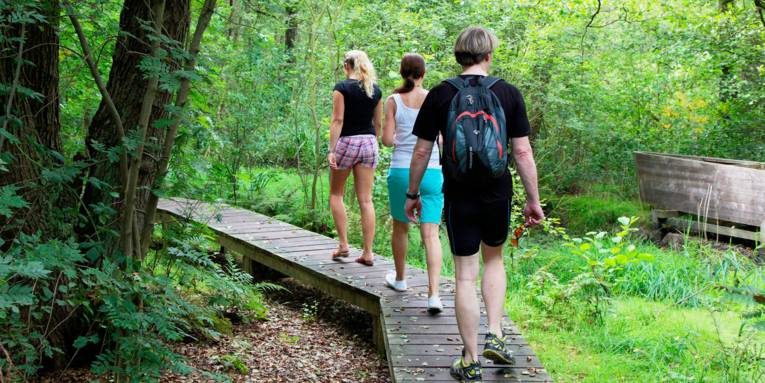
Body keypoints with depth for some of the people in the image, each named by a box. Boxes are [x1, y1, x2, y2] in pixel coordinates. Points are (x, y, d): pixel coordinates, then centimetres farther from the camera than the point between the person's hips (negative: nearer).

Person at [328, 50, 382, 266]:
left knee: (336, 194, 13)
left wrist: (331, 150, -14)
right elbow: (378, 123, 11)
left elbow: (338, 120, -13)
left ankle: (343, 244, 6)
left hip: (346, 142, -4)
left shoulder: (342, 88, -7)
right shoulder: (375, 90, 8)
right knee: (366, 200, 3)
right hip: (369, 143, 4)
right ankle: (367, 253, 2)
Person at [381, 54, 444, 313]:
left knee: (400, 227, 21)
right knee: (431, 234, -2)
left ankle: (399, 279, 38)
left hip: (401, 171, 1)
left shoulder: (393, 101, -2)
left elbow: (387, 140, -4)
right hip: (431, 172, 0)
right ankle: (433, 294, -14)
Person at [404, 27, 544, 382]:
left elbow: (421, 151, -1)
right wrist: (533, 200, 5)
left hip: (459, 196, -1)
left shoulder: (439, 95, -4)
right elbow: (523, 152, -3)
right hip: (498, 193, 1)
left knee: (465, 276, 5)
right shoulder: (509, 94, -3)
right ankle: (495, 336, 15)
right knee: (493, 259, 25)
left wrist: (412, 194, 10)